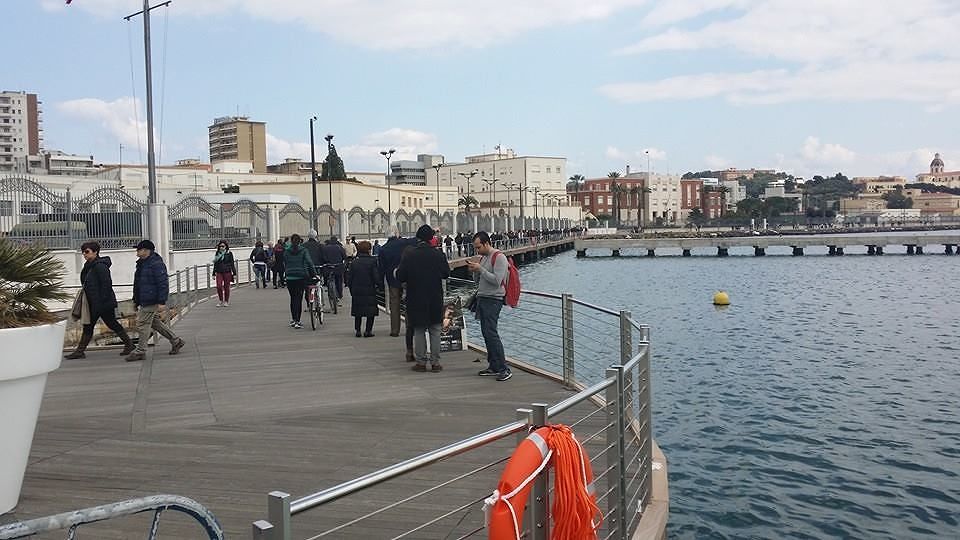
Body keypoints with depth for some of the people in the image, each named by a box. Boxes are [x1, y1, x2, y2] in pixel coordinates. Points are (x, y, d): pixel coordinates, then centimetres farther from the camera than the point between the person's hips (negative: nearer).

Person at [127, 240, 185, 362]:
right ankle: (176, 341, 25)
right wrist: (136, 300, 22)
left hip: (151, 301, -10)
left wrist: (162, 302, -24)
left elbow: (163, 284, -21)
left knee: (143, 324, -6)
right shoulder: (142, 263, 14)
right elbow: (138, 284, 23)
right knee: (155, 322, 16)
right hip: (144, 301, 10)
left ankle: (140, 352, 3)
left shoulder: (156, 264, -17)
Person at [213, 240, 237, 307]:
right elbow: (215, 264, 15)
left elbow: (232, 264, 1)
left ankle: (226, 301, 15)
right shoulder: (217, 254, 10)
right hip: (219, 272, 2)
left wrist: (234, 273, -2)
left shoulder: (229, 253, 0)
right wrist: (214, 274, 13)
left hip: (227, 272, -2)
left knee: (226, 287, 2)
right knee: (219, 286, -9)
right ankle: (221, 301, 5)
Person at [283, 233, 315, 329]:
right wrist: (314, 273, -6)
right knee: (299, 299, 0)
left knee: (293, 298, 15)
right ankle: (297, 321, -3)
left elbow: (285, 264, 8)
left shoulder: (286, 252, 4)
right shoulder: (303, 251, -3)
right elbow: (309, 263, -11)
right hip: (301, 277, -2)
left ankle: (293, 319, 19)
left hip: (290, 278, 2)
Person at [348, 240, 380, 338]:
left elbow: (350, 279, 4)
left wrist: (351, 290, 13)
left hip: (356, 290, 4)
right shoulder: (372, 261, -9)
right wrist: (378, 283, 7)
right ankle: (368, 330, 3)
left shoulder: (354, 262, 2)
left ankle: (358, 330, 15)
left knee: (358, 312, 15)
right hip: (369, 290, -3)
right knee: (371, 311, 7)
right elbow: (376, 277, -12)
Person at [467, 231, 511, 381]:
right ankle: (493, 367, 15)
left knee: (491, 332, -14)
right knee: (486, 333, 9)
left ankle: (504, 369, -12)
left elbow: (497, 281, -20)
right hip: (482, 298, 9)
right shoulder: (483, 258, 16)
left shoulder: (499, 257, -11)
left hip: (493, 300, -9)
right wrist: (475, 271, 2)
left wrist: (480, 269, -18)